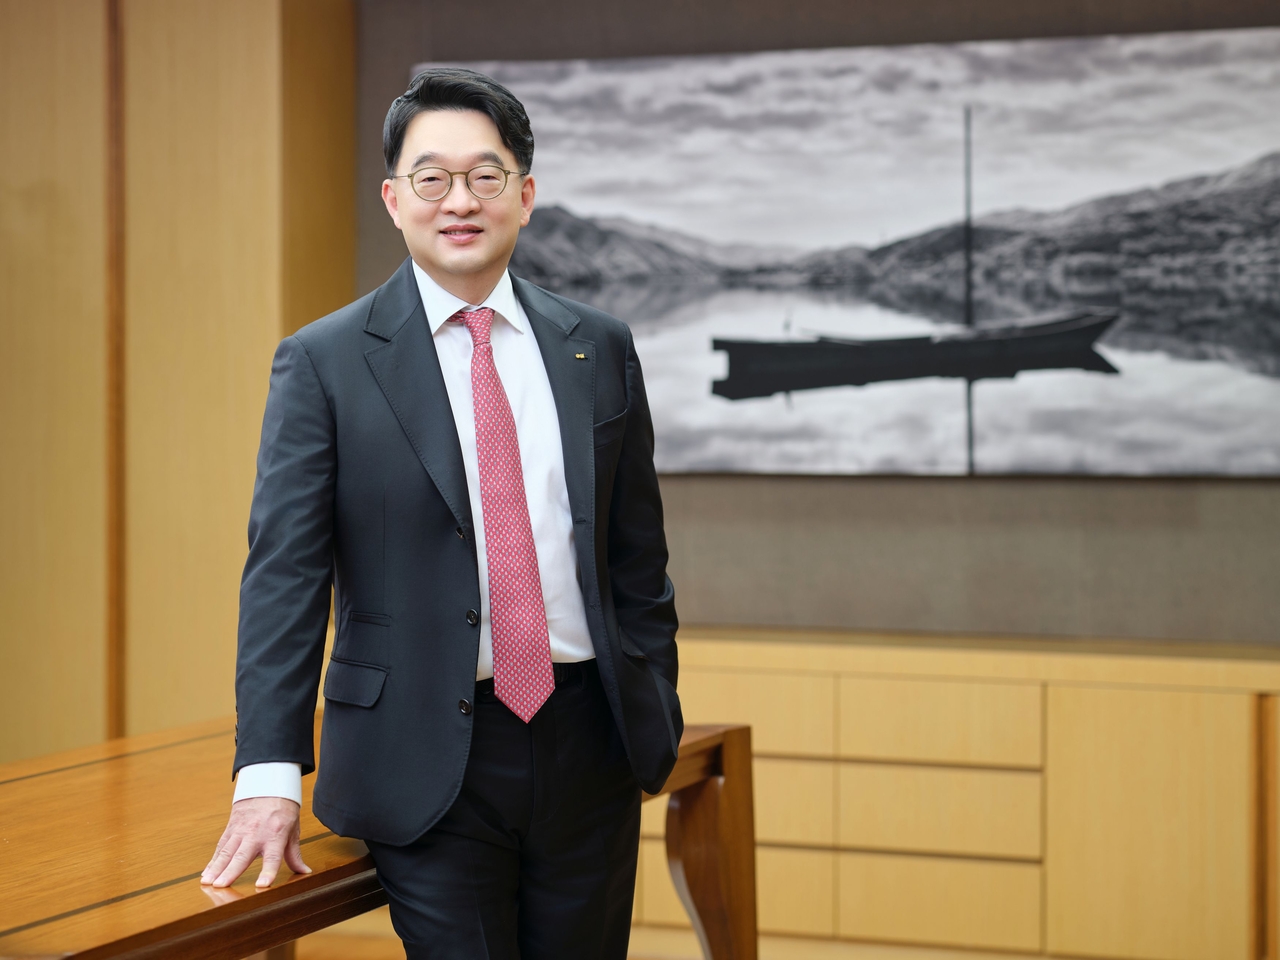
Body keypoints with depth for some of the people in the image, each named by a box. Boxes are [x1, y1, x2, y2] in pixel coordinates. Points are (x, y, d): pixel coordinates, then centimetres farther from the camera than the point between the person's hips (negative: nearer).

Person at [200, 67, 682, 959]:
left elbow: (638, 557, 12)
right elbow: (284, 574, -8)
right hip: (428, 757, -3)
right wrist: (269, 776, -16)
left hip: (589, 745, 3)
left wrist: (658, 719, 9)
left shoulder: (599, 348, 8)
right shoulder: (324, 363, -3)